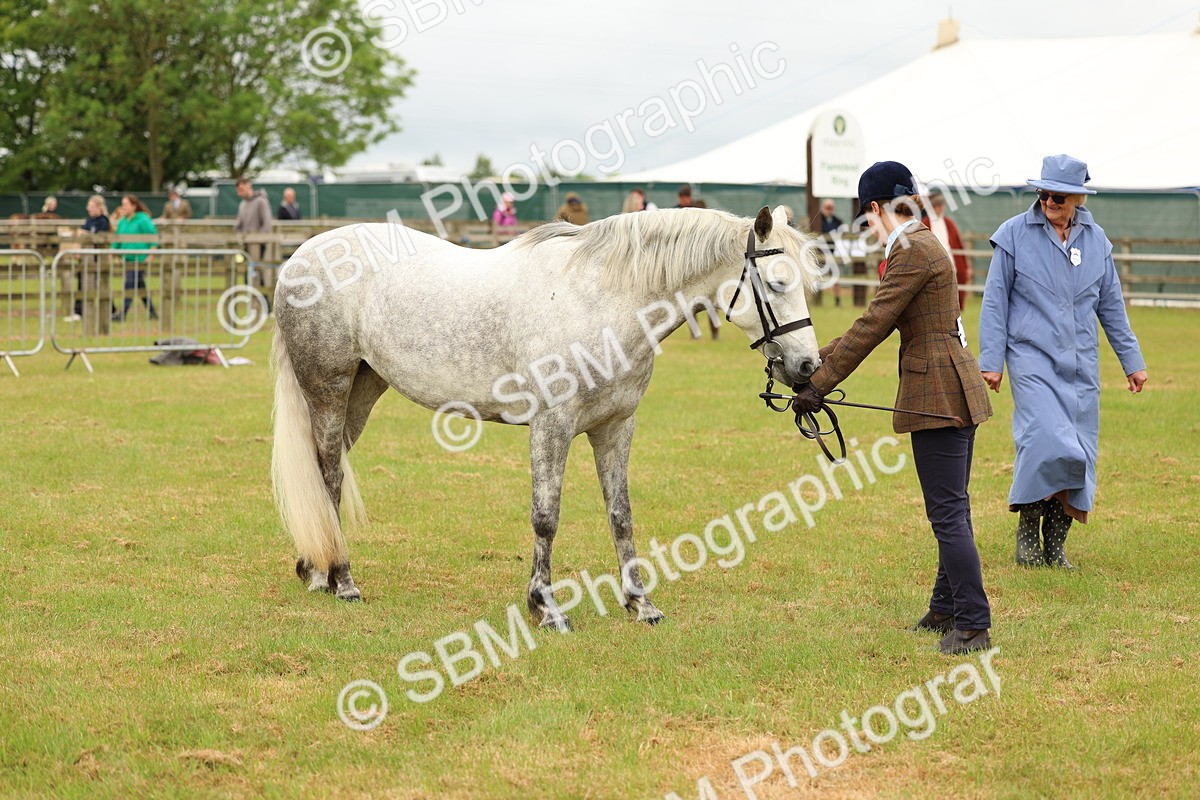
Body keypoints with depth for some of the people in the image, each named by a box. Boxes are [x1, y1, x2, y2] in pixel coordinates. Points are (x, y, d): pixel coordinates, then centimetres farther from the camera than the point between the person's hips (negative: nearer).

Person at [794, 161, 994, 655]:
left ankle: (973, 625, -5)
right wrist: (820, 361, 18)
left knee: (948, 513, -7)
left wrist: (819, 385, -13)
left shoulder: (912, 252, -16)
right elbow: (878, 322, 19)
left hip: (937, 393, -11)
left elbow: (872, 327, -17)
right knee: (951, 509, 18)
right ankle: (947, 609, 28)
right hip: (955, 390, 11)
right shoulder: (921, 245, 16)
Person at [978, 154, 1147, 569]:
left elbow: (1111, 305, 17)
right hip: (1032, 358, -4)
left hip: (1081, 364, 4)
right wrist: (990, 360, -4)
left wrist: (1132, 360, 18)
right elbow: (995, 302, 1)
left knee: (1078, 452, 1)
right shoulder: (1014, 234, -2)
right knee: (1045, 438, -21)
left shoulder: (1096, 239, 9)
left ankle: (1056, 546, 10)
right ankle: (1027, 531, -3)